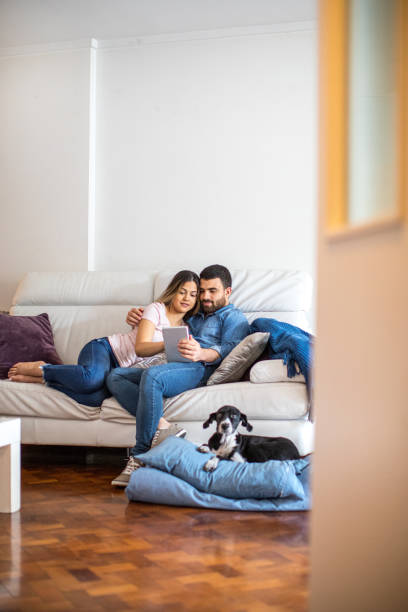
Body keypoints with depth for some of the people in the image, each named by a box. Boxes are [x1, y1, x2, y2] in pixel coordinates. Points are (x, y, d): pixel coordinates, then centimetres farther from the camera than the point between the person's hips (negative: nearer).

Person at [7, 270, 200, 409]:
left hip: (119, 370, 5)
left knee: (95, 397, -32)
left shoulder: (184, 327, 17)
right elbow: (140, 347, -16)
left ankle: (40, 377, -15)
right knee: (93, 377, -42)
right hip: (103, 348, -5)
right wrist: (168, 345, -33)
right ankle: (38, 369, -15)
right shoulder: (156, 309, -3)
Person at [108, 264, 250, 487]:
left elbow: (229, 349, -6)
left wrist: (201, 354, -29)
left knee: (151, 375, -36)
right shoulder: (194, 317, 38)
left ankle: (139, 456, -34)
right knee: (115, 376, -12)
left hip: (199, 369, -8)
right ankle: (159, 426, -31)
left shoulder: (234, 317, 16)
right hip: (171, 366, 8)